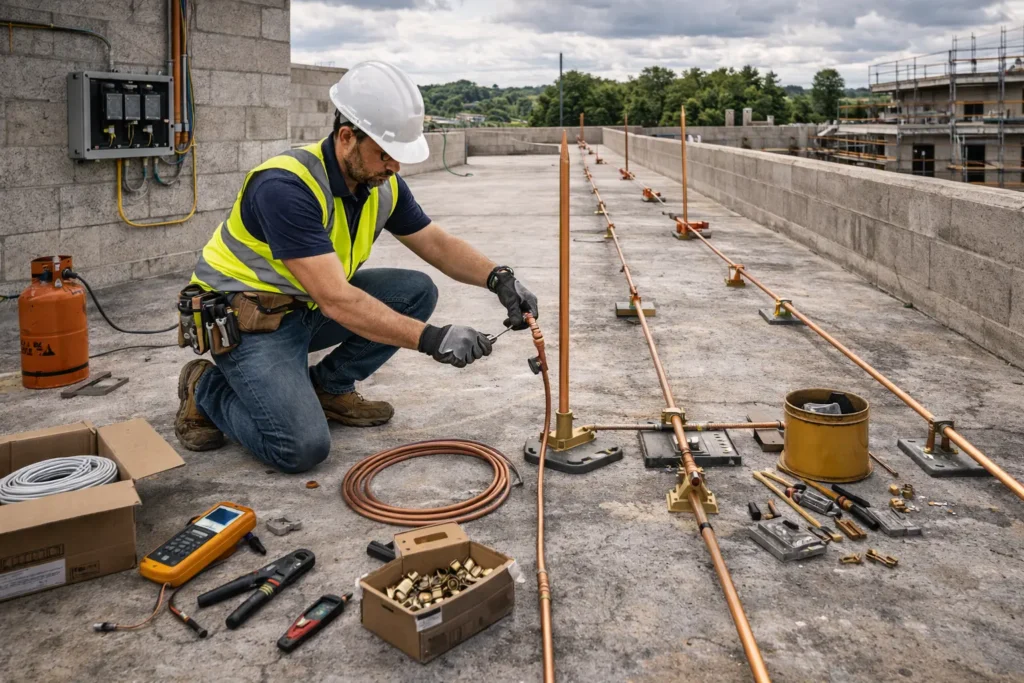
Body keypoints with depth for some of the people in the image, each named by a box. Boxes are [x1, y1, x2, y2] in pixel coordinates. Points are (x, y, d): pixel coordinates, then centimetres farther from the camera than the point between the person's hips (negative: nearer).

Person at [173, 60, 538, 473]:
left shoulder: (383, 184, -7)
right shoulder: (286, 187, -31)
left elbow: (437, 244, 4)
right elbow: (337, 300, -37)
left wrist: (498, 278, -14)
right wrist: (430, 338, -40)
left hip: (309, 306, 8)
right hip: (248, 317, -7)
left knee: (416, 292, -8)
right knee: (303, 447, -22)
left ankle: (328, 388, 8)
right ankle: (205, 388, 6)